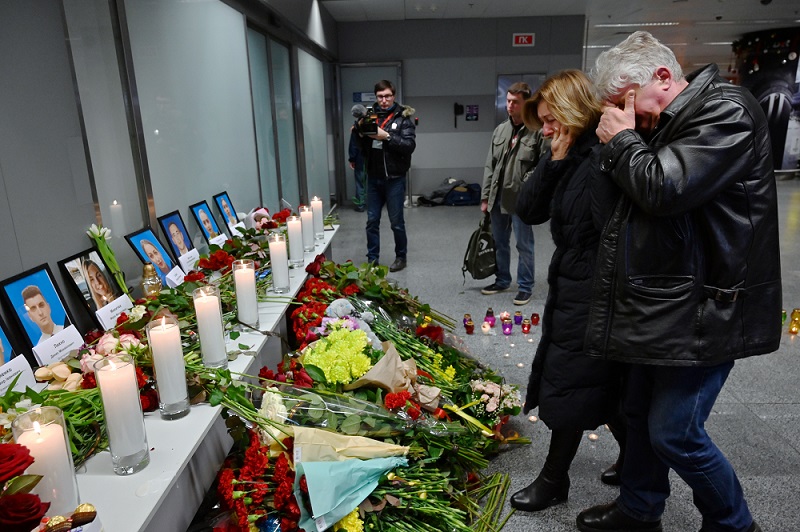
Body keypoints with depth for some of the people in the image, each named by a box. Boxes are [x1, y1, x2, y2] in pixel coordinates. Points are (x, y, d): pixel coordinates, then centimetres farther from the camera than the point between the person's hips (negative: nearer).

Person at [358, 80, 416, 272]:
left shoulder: (403, 117, -3)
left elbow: (410, 145, -14)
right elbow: (362, 148, 12)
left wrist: (386, 136, -23)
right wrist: (360, 135, -8)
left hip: (394, 178, -4)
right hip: (373, 177, 4)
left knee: (396, 222, 5)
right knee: (372, 221, 8)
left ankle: (401, 257, 22)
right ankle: (372, 259, 19)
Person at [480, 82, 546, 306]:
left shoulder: (537, 131, -8)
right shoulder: (500, 130, 10)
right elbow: (490, 165, 11)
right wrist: (485, 196, 8)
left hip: (522, 200, -6)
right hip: (497, 198, 6)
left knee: (524, 245, 5)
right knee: (499, 243, 16)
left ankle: (525, 287, 17)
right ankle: (502, 280, 31)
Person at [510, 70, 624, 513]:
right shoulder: (571, 157, 9)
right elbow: (528, 211, 3)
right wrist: (553, 161, -6)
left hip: (592, 293, -9)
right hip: (570, 286, 9)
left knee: (568, 384, 4)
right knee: (606, 383, 21)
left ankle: (554, 481, 23)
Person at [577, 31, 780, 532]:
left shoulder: (727, 111, -14)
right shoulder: (668, 123, 13)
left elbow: (663, 189, -24)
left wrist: (622, 139, -11)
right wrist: (620, 142, 4)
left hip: (702, 312, -9)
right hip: (662, 304, 9)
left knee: (674, 432, 0)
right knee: (641, 414, 18)